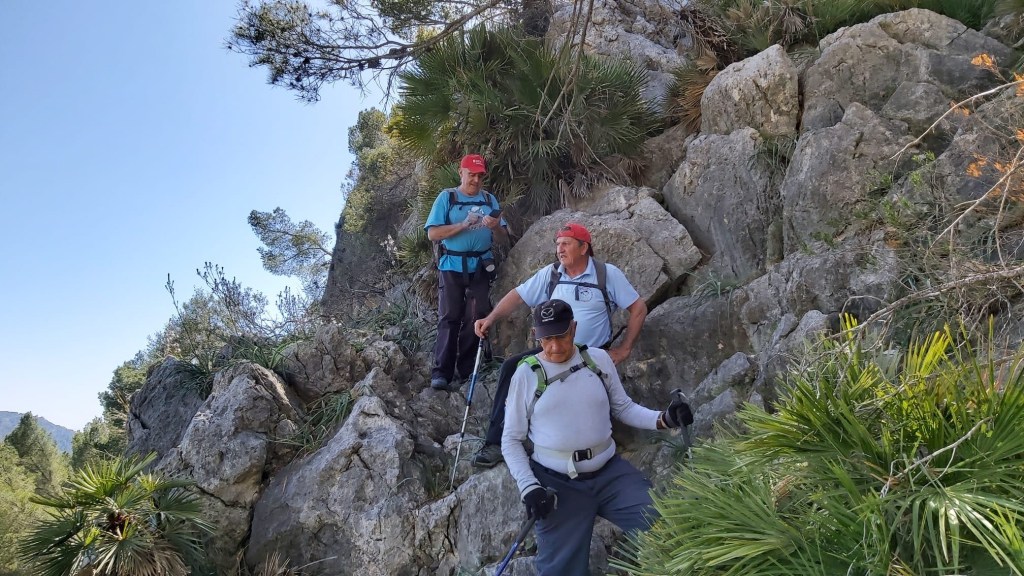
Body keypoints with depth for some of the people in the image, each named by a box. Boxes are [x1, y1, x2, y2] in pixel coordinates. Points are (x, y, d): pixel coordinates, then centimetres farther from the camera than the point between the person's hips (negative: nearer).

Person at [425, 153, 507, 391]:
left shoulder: (489, 199, 12)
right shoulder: (447, 197, 2)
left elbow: (502, 236, 8)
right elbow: (433, 233, -6)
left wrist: (495, 227, -15)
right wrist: (463, 225, -17)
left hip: (480, 266, 3)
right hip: (452, 265, -3)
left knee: (475, 318, 4)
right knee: (449, 318, -6)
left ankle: (466, 370, 12)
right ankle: (441, 373, -6)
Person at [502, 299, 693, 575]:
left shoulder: (599, 359, 4)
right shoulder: (526, 374, -4)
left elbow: (624, 408, 11)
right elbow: (511, 440, 1)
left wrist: (663, 419, -7)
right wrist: (529, 487, -11)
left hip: (609, 472, 2)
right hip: (556, 483, -2)